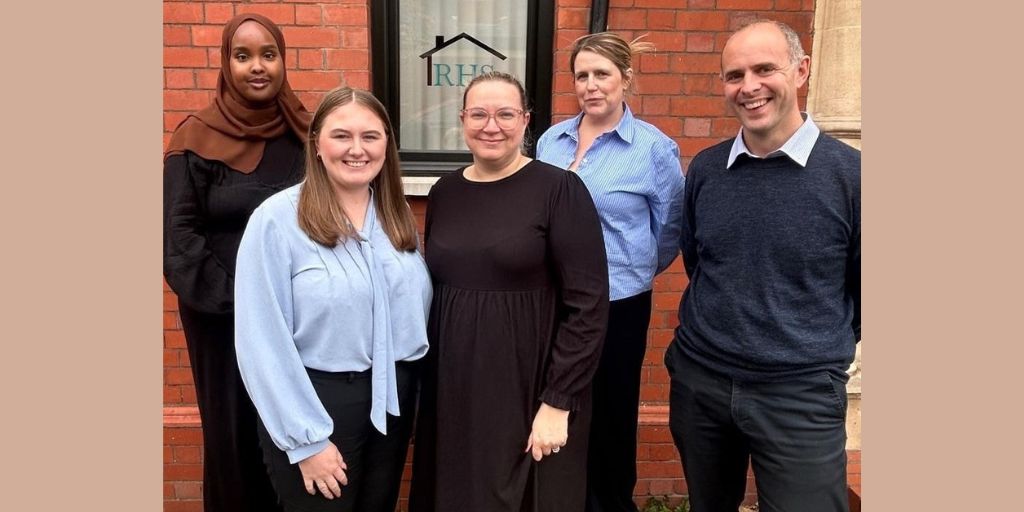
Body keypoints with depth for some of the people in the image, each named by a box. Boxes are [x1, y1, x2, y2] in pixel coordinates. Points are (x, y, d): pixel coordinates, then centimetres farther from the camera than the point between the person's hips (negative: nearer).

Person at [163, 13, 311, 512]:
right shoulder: (197, 139, -4)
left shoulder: (305, 133, 3)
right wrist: (232, 298, -14)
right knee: (234, 431, 8)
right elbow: (178, 236, -7)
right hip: (223, 316, -2)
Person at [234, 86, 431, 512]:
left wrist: (424, 398, 5)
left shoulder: (398, 216, 4)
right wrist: (306, 439, -14)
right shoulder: (276, 220, -13)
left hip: (393, 397, 5)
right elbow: (263, 341, -15)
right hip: (318, 401, -5)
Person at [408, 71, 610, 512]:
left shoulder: (560, 190, -10)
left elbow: (588, 303, -13)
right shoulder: (444, 193, 5)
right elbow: (433, 288, 12)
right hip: (452, 391, 5)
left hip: (530, 394, -4)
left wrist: (557, 402, -15)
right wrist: (428, 378, 8)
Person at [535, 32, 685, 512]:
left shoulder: (655, 148, -9)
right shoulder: (552, 139, 3)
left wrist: (634, 270, 9)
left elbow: (670, 231, 0)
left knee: (609, 411, 12)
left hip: (617, 304, -4)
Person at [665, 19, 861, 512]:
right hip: (698, 380, 4)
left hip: (800, 394, -3)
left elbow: (862, 291, -1)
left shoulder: (850, 172, -11)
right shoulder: (704, 168, 0)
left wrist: (821, 349, 6)